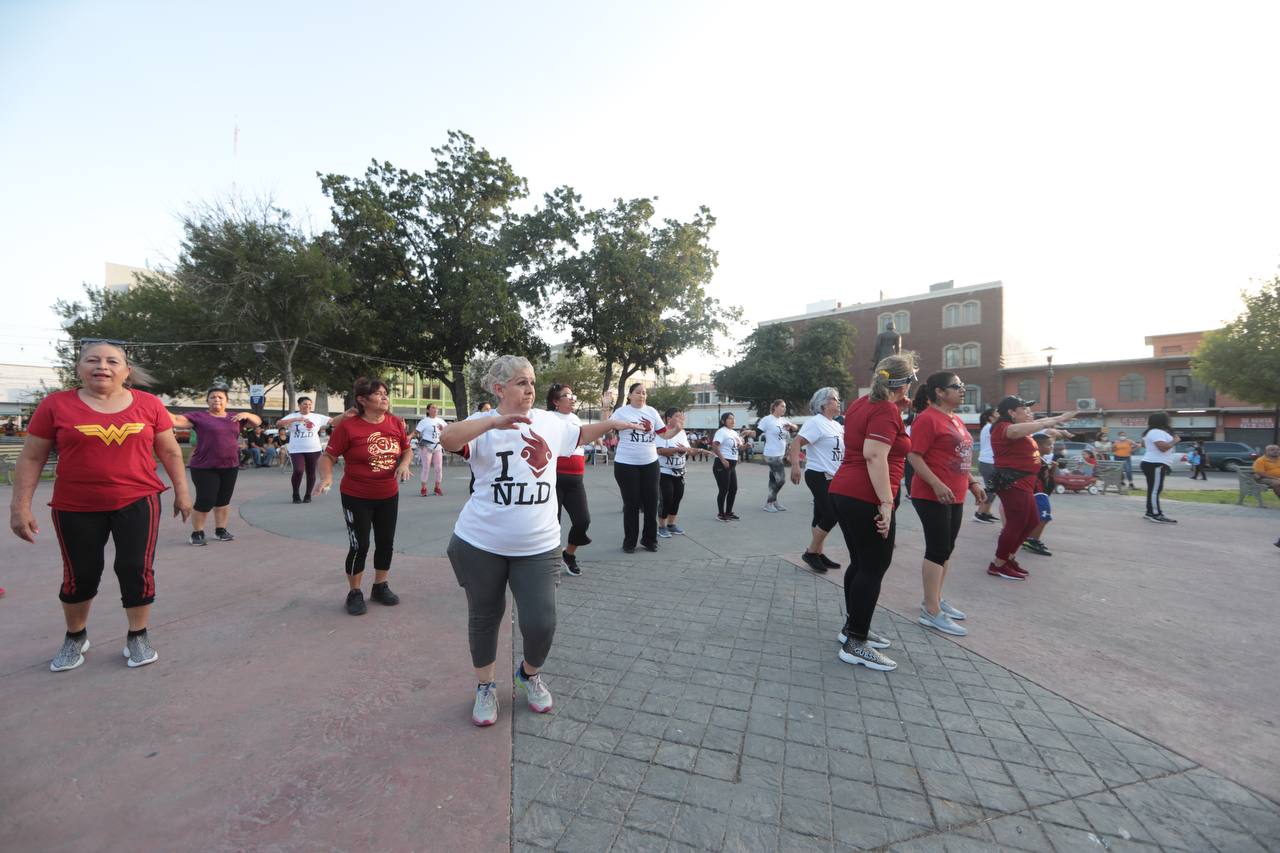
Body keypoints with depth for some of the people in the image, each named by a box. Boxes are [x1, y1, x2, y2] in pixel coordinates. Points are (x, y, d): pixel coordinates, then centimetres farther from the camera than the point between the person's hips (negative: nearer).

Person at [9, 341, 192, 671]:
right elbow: (31, 459, 1)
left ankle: (138, 637, 20)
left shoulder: (148, 404, -2)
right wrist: (20, 506, -2)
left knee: (137, 569, 2)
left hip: (138, 502, 0)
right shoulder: (55, 405, -3)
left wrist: (181, 491, 6)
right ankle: (75, 637, 37)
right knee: (80, 574, 13)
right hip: (76, 508, 1)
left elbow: (170, 451, 6)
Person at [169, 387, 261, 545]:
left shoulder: (234, 417, 10)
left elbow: (258, 421, 14)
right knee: (205, 501, -5)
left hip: (230, 467, 4)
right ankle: (197, 533, 13)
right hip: (204, 468, -4)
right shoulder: (199, 417, -2)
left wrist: (246, 414, -4)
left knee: (223, 501, 11)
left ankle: (220, 530, 24)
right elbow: (176, 420, -13)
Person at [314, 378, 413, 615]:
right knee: (360, 546, 2)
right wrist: (326, 477, -30)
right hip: (356, 497, -4)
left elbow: (407, 450, 11)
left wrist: (404, 464, -9)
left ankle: (380, 587, 33)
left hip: (389, 495, 5)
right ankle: (354, 593, 23)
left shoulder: (396, 423, -3)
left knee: (386, 543, 13)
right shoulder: (347, 426, -16)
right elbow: (327, 457, -12)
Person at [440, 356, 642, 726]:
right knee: (484, 616, 16)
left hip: (538, 547, 2)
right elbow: (448, 439, -31)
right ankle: (485, 686, 40)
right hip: (481, 544, -2)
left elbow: (580, 435, 23)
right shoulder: (484, 424, -9)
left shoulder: (550, 422, 3)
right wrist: (493, 421, -43)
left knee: (541, 622, 0)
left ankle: (530, 673, 34)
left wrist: (612, 423, 13)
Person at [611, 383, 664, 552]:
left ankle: (649, 540, 24)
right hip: (626, 464, -3)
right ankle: (629, 542, 19)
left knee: (651, 502, 8)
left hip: (650, 463, 4)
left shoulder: (652, 411, 7)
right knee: (631, 504, 4)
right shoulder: (621, 412, -4)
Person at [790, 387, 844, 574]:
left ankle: (818, 554, 19)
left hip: (831, 477, 9)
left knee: (822, 517, 12)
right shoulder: (815, 422, -12)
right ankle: (811, 552, 2)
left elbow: (845, 446, 26)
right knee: (831, 515, -11)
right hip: (818, 476, -9)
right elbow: (796, 442, -23)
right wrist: (795, 465, -35)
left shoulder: (836, 425, 16)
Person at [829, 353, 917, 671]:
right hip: (866, 499, -9)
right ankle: (855, 644, 6)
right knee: (873, 569, -1)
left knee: (861, 564, 18)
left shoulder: (862, 403, 14)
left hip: (844, 493, 9)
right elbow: (874, 455, -23)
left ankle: (852, 627, 30)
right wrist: (886, 502, -23)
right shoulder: (886, 411, -13)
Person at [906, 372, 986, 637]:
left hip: (955, 496, 9)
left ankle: (935, 599, 28)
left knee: (946, 550, 15)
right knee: (937, 550, -5)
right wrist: (937, 485, -26)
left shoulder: (956, 420, 15)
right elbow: (914, 456, -20)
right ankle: (932, 613, 3)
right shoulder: (927, 418, -14)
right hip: (932, 496, -9)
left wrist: (973, 482, 18)